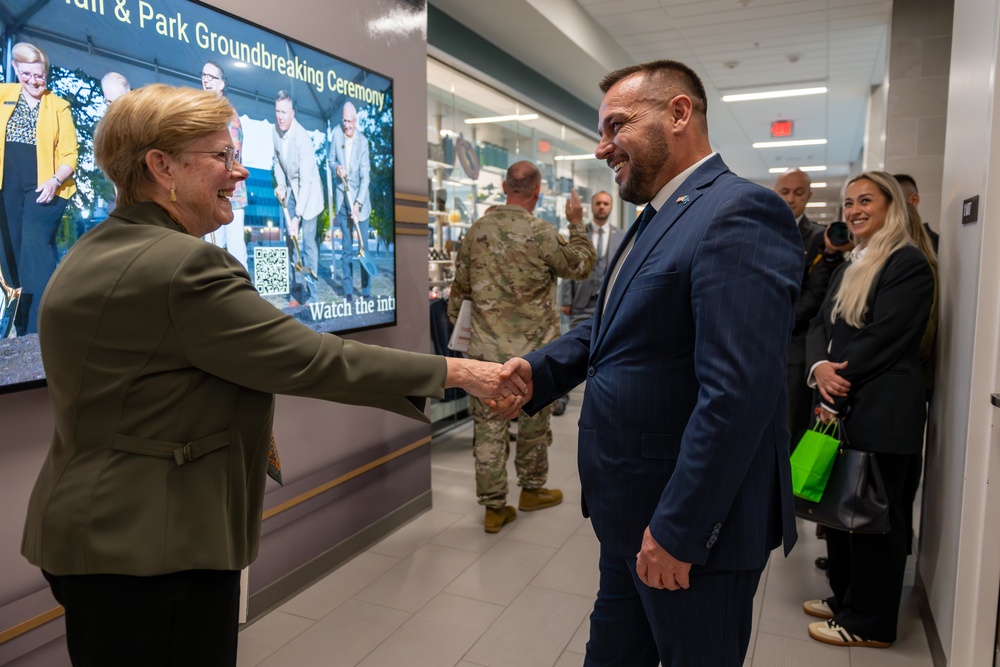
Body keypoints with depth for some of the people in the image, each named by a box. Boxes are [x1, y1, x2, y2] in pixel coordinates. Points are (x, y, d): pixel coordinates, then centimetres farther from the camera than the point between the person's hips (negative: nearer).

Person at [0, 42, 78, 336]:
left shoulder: (58, 106, 4)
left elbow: (69, 154, -2)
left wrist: (55, 180, -17)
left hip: (43, 187, -4)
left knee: (36, 251, -15)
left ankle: (41, 330, -13)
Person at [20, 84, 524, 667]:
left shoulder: (92, 253, 9)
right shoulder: (181, 266, -24)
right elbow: (310, 358, -25)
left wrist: (245, 423, 15)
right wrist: (452, 372, -19)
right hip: (152, 547, -10)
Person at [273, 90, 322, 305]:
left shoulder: (302, 138, -28)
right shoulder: (276, 130, -7)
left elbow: (306, 181, -31)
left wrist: (298, 216, -35)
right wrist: (280, 184, -6)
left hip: (307, 190, -7)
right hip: (290, 190, 7)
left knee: (307, 241, -10)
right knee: (292, 239, 7)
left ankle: (311, 295, -2)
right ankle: (297, 293, 14)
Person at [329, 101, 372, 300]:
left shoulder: (362, 141, -12)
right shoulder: (336, 133, -2)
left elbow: (365, 176, -14)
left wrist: (358, 202, -23)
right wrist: (336, 167, -12)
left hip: (360, 196, -3)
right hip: (342, 196, 3)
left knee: (364, 245, 0)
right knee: (346, 248, 4)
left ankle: (367, 291, 8)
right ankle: (348, 291, 10)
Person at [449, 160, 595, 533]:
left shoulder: (477, 231, 1)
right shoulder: (541, 233, -12)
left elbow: (460, 287, 9)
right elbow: (581, 266, 2)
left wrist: (457, 328, 24)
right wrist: (577, 224, 13)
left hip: (486, 349, 3)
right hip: (533, 350, -3)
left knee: (489, 426, 6)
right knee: (534, 422, 16)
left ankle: (494, 506, 13)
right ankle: (531, 489, 32)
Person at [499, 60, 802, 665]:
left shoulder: (739, 214, -22)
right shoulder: (658, 219, 10)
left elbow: (736, 396, -28)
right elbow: (611, 325, 15)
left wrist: (677, 531, -23)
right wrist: (539, 370, -3)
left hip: (692, 525, -9)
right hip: (628, 515, 9)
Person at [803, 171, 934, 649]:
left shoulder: (908, 263, -10)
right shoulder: (850, 268, 16)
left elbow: (882, 339, -17)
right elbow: (821, 325, 9)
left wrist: (835, 392, -12)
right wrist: (819, 367, -11)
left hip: (883, 410, -8)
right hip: (843, 405, 8)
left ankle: (869, 622, 17)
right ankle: (844, 597, 32)